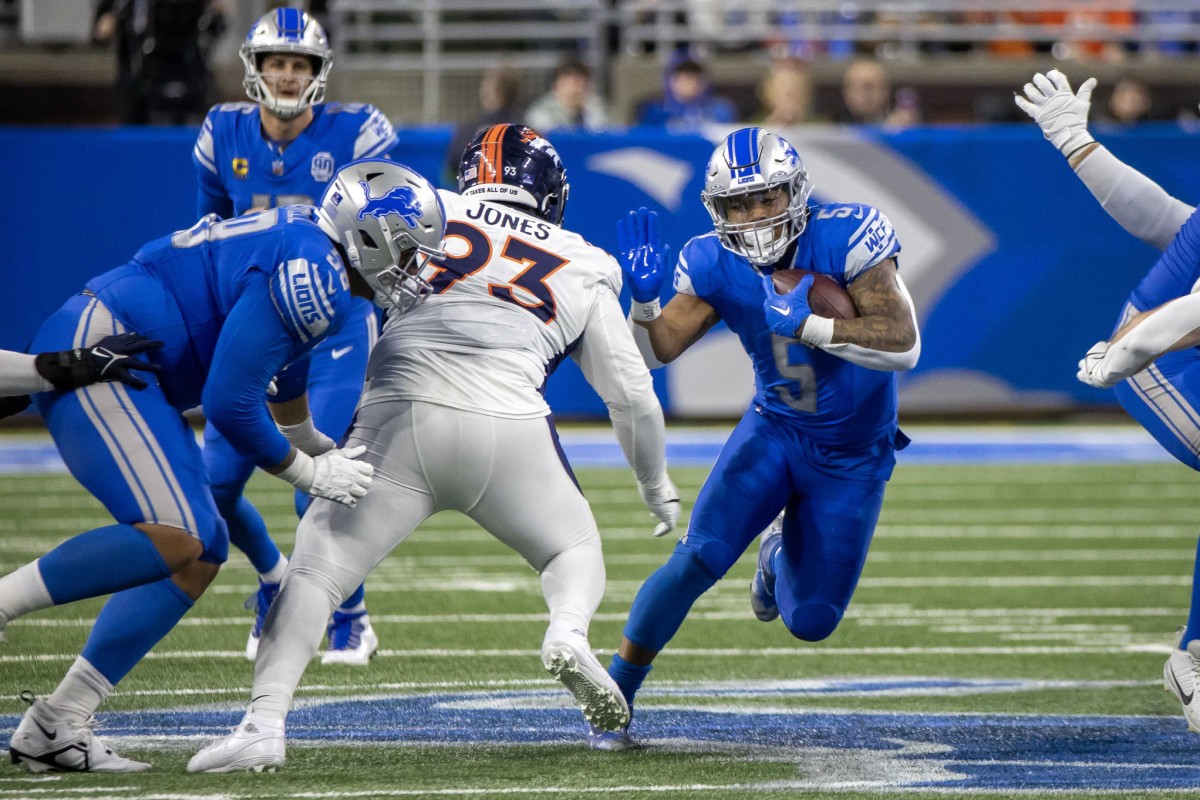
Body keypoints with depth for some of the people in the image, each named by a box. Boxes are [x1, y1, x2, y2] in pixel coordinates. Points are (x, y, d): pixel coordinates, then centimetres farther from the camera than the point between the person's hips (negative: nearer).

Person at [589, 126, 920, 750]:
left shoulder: (845, 238, -24)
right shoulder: (716, 266, -12)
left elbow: (903, 345, -30)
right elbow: (654, 352, -9)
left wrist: (805, 325, -37)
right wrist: (644, 298, -29)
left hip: (852, 457, -1)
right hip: (774, 430, 1)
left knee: (811, 621, 4)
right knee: (699, 557, -21)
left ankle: (780, 555, 41)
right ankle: (614, 695, -5)